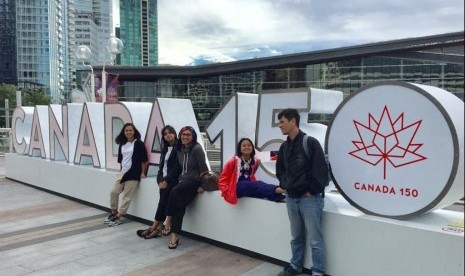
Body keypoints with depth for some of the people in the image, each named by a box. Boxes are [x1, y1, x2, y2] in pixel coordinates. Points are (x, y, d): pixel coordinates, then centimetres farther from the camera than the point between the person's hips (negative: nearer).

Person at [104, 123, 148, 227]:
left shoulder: (138, 144, -8)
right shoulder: (122, 144, 10)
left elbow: (143, 159, -8)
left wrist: (142, 172, -9)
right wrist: (122, 169, 18)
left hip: (133, 173, -6)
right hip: (122, 172, 6)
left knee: (127, 196, -2)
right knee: (114, 192, 3)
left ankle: (118, 217, 6)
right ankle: (114, 213, 22)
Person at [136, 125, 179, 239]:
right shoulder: (165, 149, 19)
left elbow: (177, 168, -11)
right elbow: (161, 166, 14)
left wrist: (167, 181, -15)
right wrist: (160, 180, -2)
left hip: (173, 179, -5)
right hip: (164, 179, 5)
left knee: (163, 200, -19)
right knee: (163, 200, -14)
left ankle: (154, 228, -15)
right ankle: (159, 228, -19)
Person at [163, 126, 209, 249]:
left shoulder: (197, 149, -13)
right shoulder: (180, 149, 9)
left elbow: (203, 168, -13)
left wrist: (202, 185, -13)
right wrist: (180, 180, 8)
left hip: (195, 181, -6)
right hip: (184, 180, 6)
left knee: (175, 191, -31)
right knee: (180, 204, -20)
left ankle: (168, 219, -12)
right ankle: (175, 236, -18)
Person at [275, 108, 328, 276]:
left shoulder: (310, 142, -11)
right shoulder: (284, 147, 9)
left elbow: (321, 170, -14)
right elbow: (280, 169, 23)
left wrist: (312, 191, -12)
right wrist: (285, 185, 9)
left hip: (310, 198, -6)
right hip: (291, 198, 7)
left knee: (315, 239, 2)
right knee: (296, 236, 20)